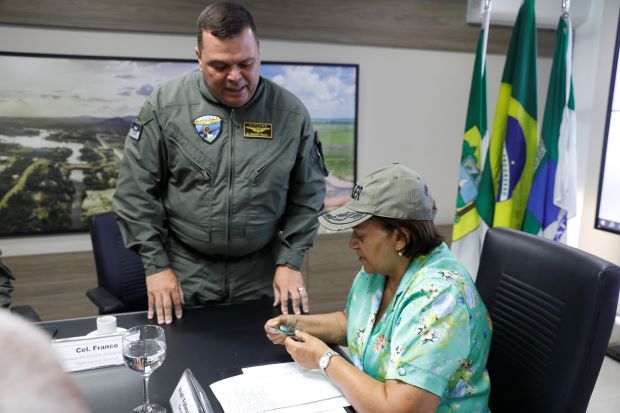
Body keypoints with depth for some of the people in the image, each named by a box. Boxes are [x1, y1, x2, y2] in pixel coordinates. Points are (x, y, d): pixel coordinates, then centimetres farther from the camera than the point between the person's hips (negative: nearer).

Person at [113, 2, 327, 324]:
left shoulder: (291, 113, -6)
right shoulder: (164, 106, -9)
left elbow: (307, 195, 1)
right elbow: (136, 192, -4)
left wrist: (290, 261, -3)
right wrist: (156, 264, -6)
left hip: (261, 274, 1)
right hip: (185, 272, 0)